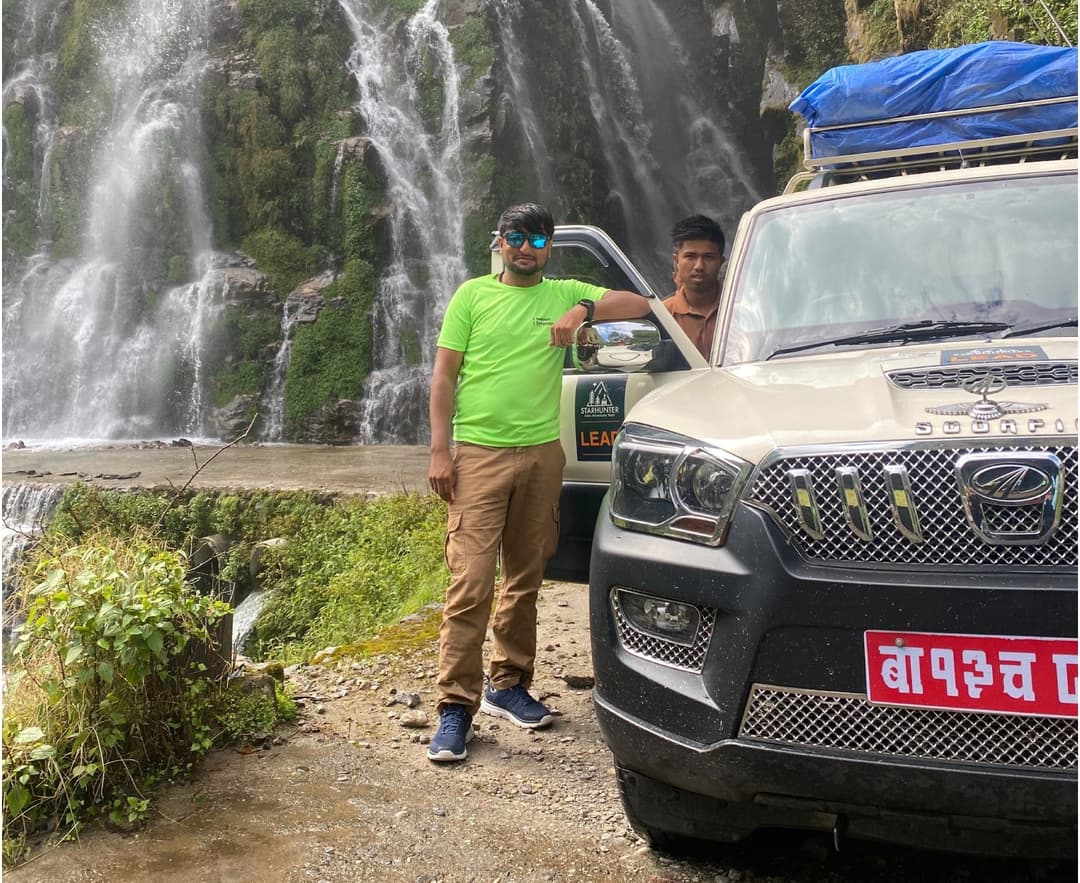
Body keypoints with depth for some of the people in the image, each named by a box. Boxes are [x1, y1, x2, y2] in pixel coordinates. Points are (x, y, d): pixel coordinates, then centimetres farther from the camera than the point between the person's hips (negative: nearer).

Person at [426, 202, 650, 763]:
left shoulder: (565, 295, 11)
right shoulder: (473, 295, 6)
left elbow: (638, 306, 3)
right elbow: (443, 375, 4)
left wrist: (585, 308, -14)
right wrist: (440, 451, -5)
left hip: (541, 453, 3)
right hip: (478, 452, -3)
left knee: (525, 579, 11)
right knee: (470, 584, -9)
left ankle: (507, 684, 26)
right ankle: (456, 706, -4)